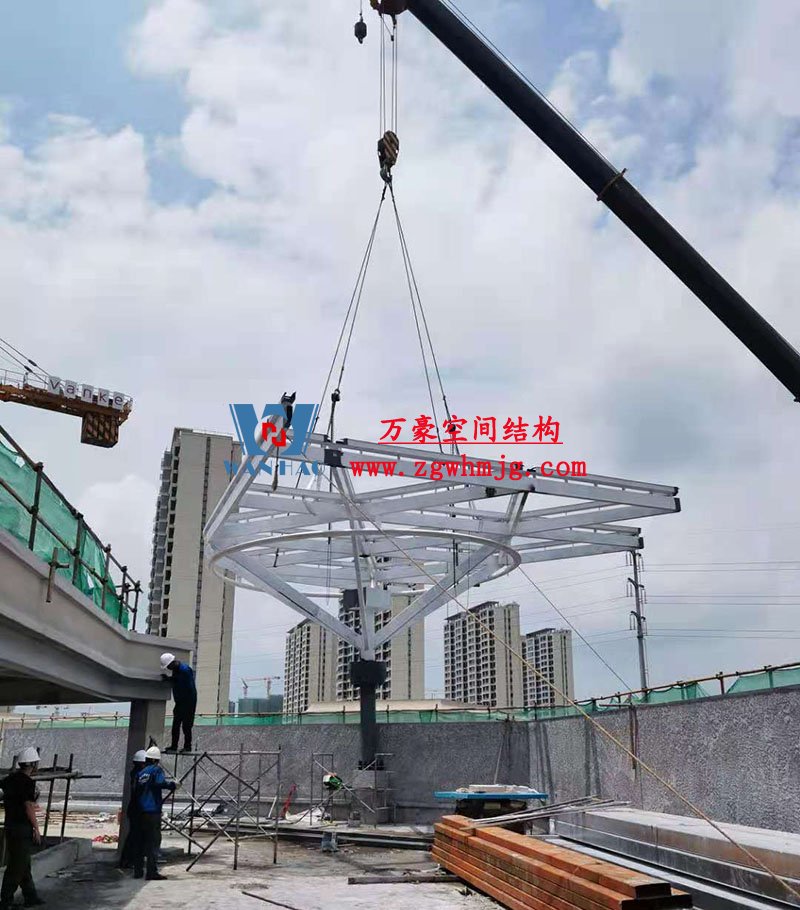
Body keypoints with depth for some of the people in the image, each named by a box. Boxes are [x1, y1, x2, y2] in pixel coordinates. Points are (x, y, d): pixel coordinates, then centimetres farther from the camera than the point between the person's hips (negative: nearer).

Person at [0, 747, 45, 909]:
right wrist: (36, 829, -12)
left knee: (24, 864, 16)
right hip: (22, 828, -9)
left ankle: (30, 897, 24)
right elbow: (29, 807, -18)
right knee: (17, 866, -1)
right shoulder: (27, 782, -18)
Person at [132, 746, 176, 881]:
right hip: (153, 811, -6)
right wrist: (172, 784, -7)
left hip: (141, 812, 6)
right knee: (154, 841, -5)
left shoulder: (140, 773, 13)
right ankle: (152, 872, -9)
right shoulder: (157, 769, -4)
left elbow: (135, 790, 14)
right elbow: (161, 782, -21)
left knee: (141, 841, 13)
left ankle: (138, 871, 17)